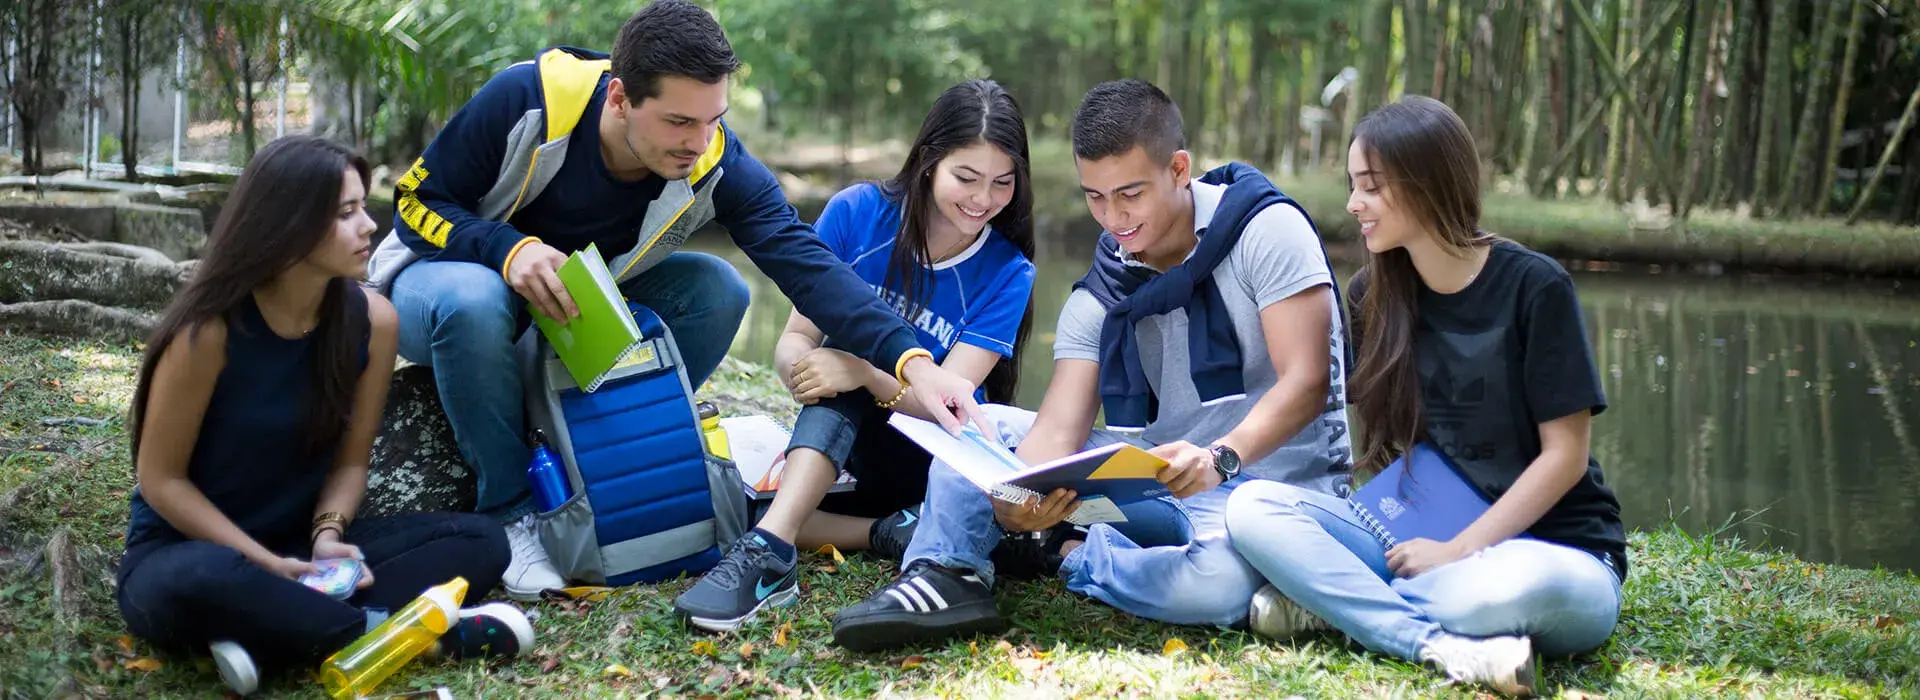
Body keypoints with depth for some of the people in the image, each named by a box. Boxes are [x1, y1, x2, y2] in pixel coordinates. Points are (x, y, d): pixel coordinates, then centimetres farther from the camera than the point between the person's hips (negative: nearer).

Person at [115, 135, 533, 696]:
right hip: (185, 551, -5)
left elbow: (349, 460, 3)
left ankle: (274, 630, -29)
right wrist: (269, 567, -20)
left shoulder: (371, 319, -6)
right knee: (206, 582, -43)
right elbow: (161, 479, -12)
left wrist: (327, 536, -17)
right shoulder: (210, 329, -19)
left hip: (301, 546, 5)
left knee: (480, 542, -15)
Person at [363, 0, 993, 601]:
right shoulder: (527, 99, -30)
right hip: (450, 270, -3)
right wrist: (509, 249, -39)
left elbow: (808, 266, -32)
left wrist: (910, 361, -46)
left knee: (717, 291, -19)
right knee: (473, 302, -39)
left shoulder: (714, 162, -22)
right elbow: (417, 203, -19)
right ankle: (509, 512, -18)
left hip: (582, 300, 4)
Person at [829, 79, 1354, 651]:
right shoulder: (1099, 298, 5)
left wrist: (1220, 457, -36)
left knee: (1217, 581, -41)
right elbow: (1058, 431, -8)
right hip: (1159, 475, 5)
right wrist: (1020, 499, -32)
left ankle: (1065, 553, -17)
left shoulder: (1266, 229, -10)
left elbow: (1306, 381, -18)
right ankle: (947, 574, -22)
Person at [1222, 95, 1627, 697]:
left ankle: (1337, 600, -17)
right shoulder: (1376, 297, 7)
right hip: (1423, 538, 5)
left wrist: (1458, 552, -16)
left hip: (1552, 547, -5)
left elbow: (1564, 455, -11)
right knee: (1253, 508, -18)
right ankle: (1446, 645, -29)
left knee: (1515, 587, -43)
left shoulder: (1534, 286, -10)